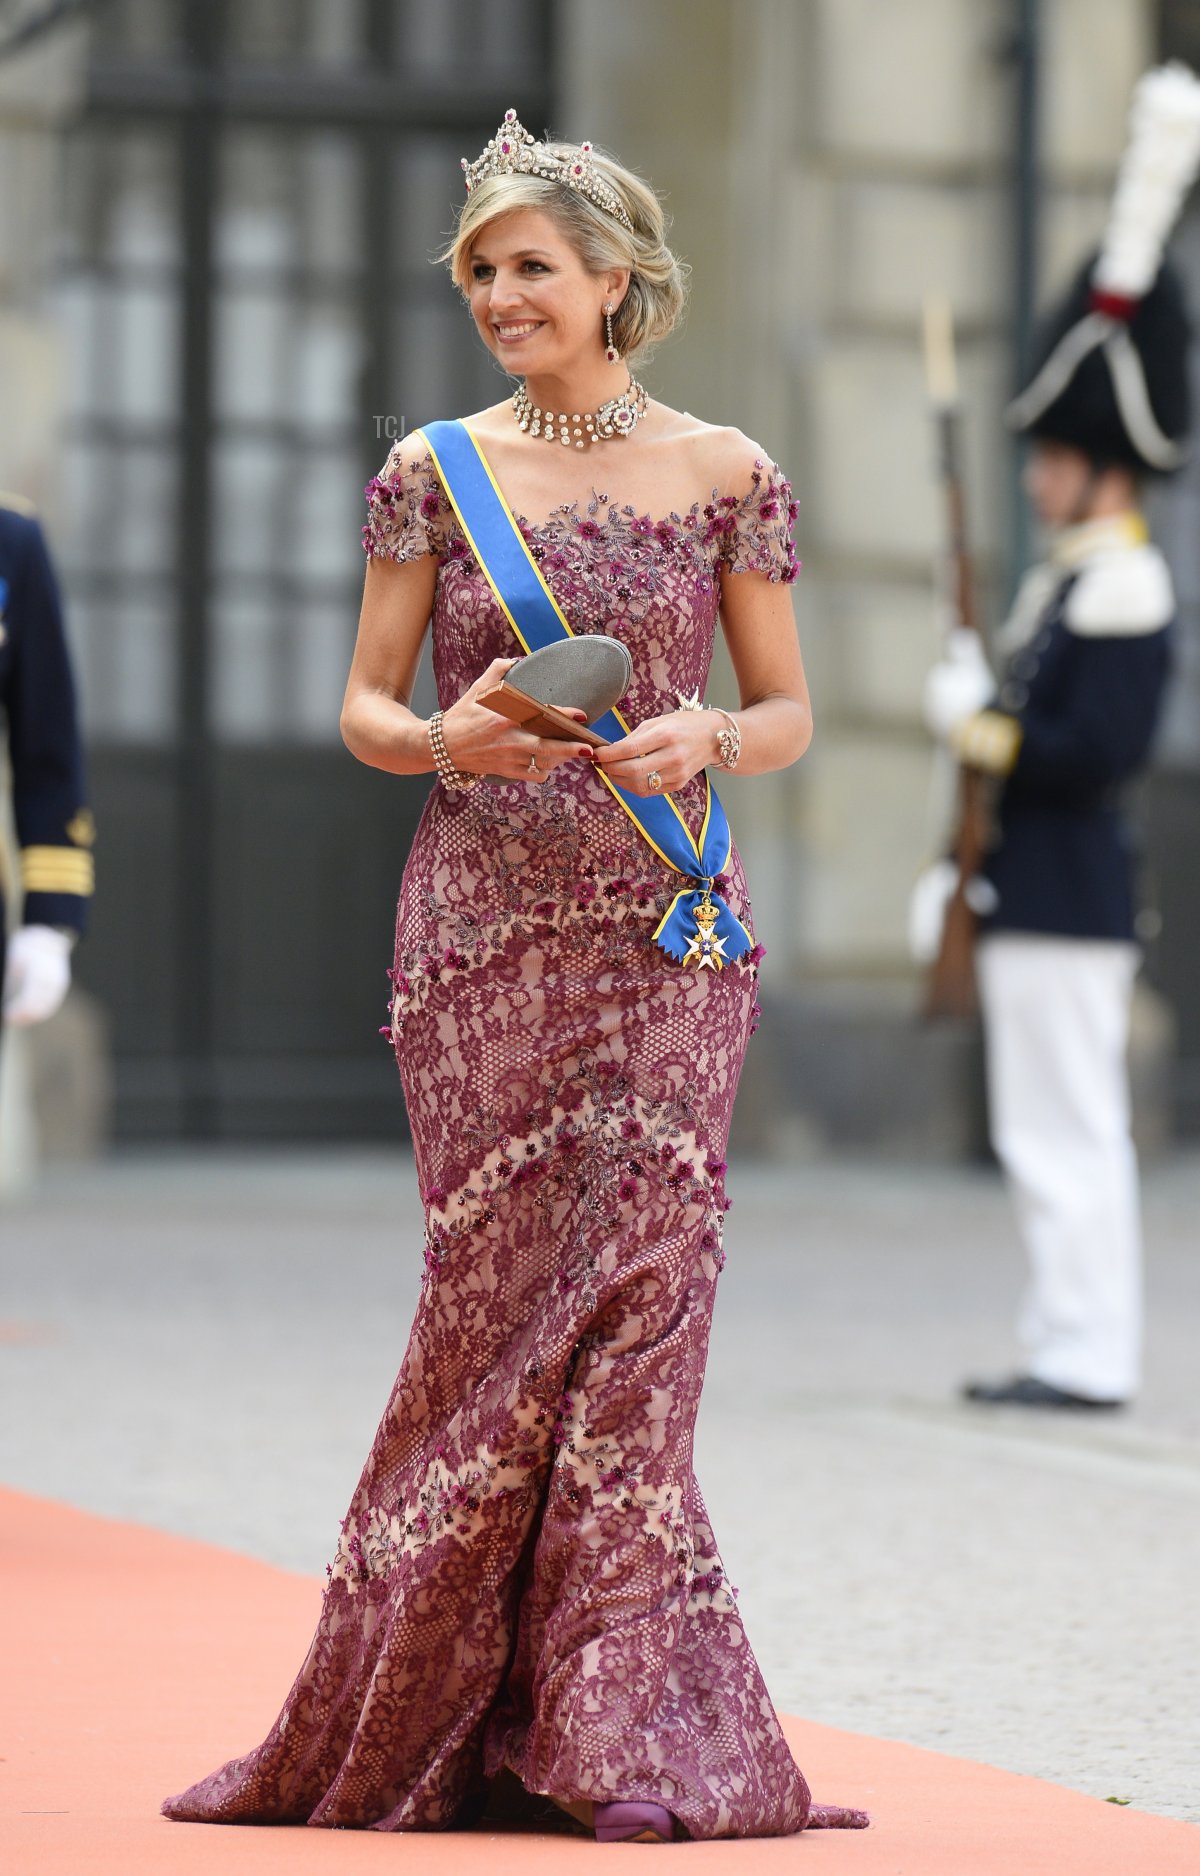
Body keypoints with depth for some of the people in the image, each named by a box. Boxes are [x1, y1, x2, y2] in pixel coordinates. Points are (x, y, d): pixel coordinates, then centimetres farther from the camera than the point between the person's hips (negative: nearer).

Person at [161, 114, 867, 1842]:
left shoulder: (725, 475, 5)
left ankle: (616, 1735, 0)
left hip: (666, 933, 0)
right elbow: (364, 708, 8)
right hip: (486, 929, 0)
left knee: (636, 1291, -6)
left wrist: (706, 742, -12)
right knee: (503, 1294, -2)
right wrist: (452, 740, -13)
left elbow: (791, 711, 9)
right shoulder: (436, 471, 6)